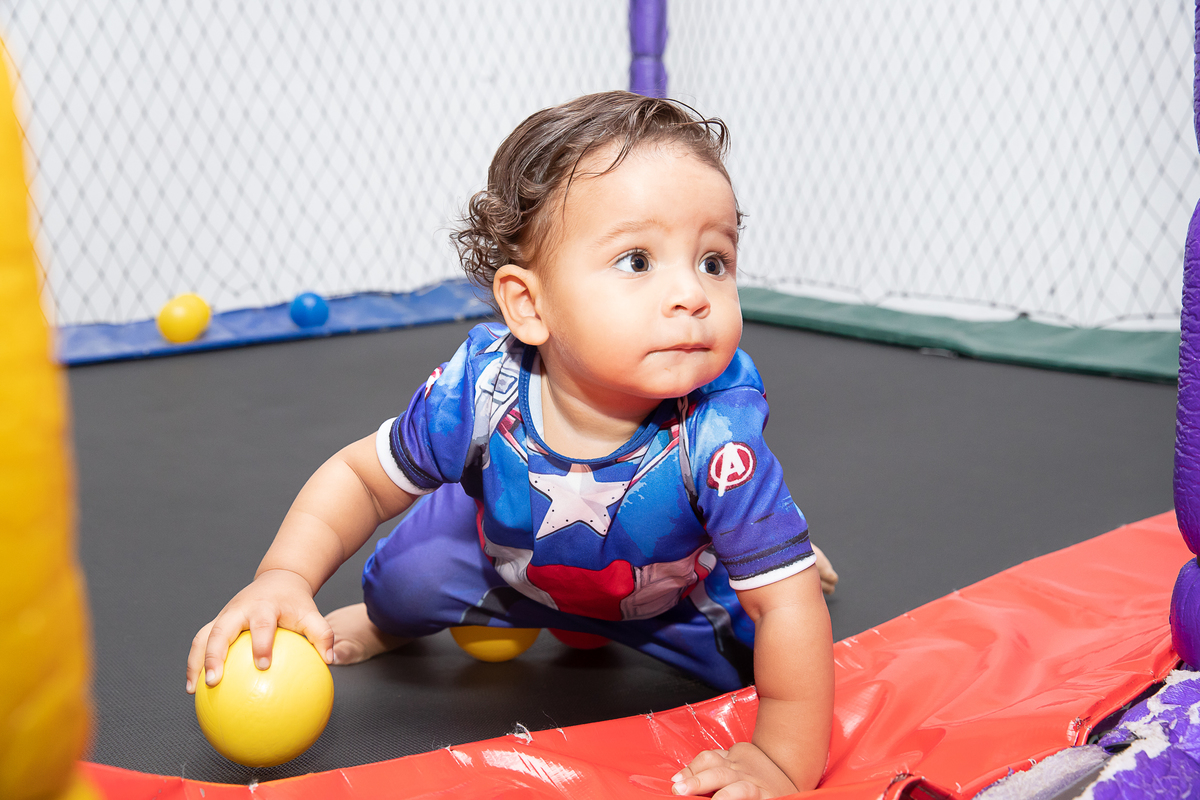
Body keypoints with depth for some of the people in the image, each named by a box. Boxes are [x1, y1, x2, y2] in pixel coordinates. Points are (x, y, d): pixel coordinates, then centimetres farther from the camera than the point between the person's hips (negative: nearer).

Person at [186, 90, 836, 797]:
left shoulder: (716, 441, -41)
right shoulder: (480, 394, -35)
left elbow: (790, 611, -34)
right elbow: (360, 476, -17)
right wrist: (283, 577, -33)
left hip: (672, 596, 0)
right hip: (511, 558, 0)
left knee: (749, 652, -13)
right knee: (411, 574, -18)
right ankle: (386, 624, 23)